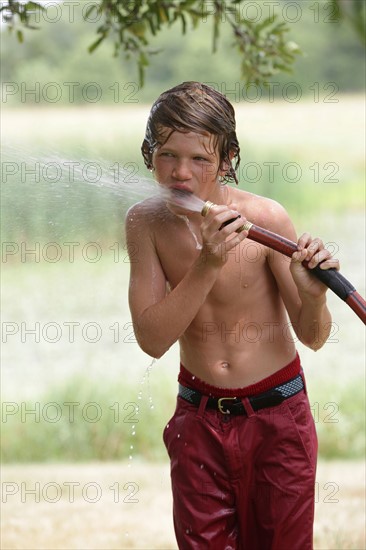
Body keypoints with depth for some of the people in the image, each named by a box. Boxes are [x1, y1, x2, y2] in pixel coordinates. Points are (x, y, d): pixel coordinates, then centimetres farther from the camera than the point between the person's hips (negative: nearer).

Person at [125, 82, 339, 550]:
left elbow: (313, 338, -12)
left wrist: (312, 296, -35)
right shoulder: (146, 223, -9)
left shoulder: (265, 219, -18)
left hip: (275, 413, -2)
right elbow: (152, 340, -16)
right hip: (199, 418, 2)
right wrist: (208, 264, -28)